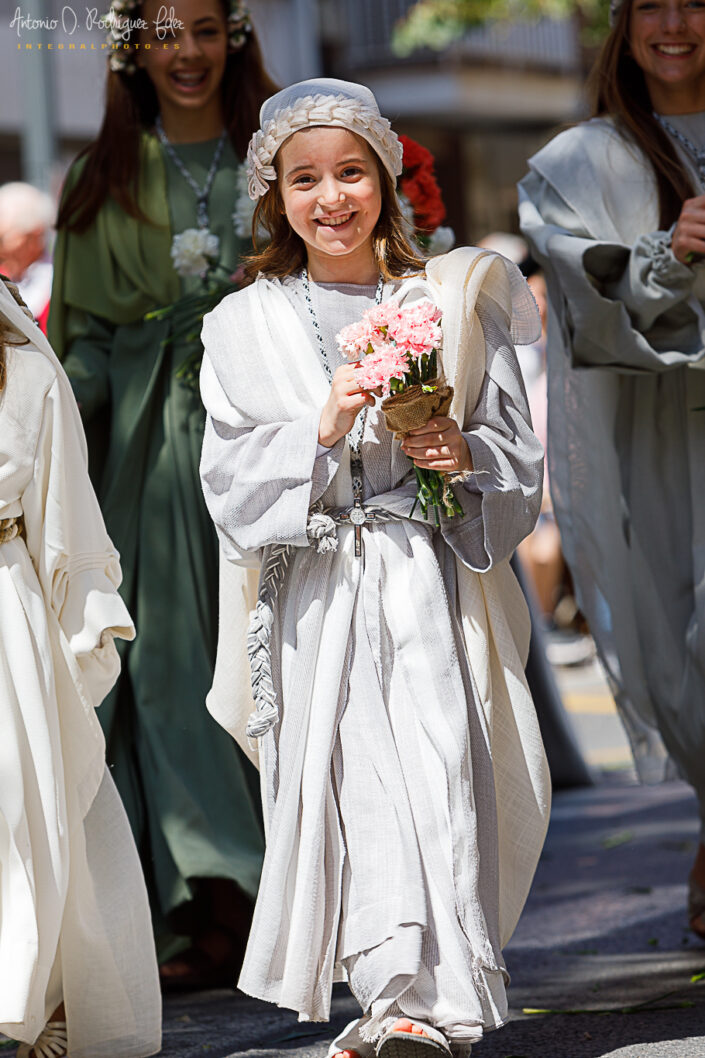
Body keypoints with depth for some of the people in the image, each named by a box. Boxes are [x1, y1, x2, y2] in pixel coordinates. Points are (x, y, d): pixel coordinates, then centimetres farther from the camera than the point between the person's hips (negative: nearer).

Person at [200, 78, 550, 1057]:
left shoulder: (451, 303, 9)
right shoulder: (247, 326, 9)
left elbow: (519, 455, 11)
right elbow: (233, 487, 3)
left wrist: (467, 454, -10)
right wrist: (321, 431, -12)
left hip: (433, 580, 0)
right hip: (318, 590, 0)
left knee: (443, 772, -12)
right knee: (354, 783, -9)